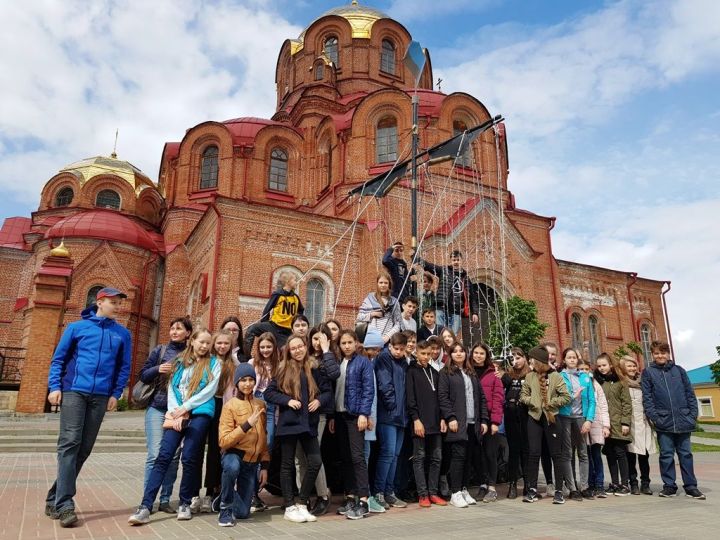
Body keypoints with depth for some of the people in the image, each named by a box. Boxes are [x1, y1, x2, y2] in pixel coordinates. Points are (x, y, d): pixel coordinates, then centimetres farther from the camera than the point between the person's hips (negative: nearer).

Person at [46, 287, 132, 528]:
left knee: (84, 449, 4)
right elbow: (58, 359, 7)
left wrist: (116, 393, 1)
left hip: (101, 397, 3)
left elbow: (124, 367, 11)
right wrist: (54, 386, -4)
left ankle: (54, 498, 17)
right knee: (69, 443, -12)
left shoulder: (122, 334, 11)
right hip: (73, 391, -2)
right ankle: (64, 503, -11)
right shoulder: (77, 327, 7)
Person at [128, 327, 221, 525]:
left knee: (189, 458, -4)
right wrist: (175, 412, -7)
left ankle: (185, 503, 13)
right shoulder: (180, 362, 15)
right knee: (164, 456, -8)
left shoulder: (213, 364, 7)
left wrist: (185, 408, -9)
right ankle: (145, 507, -10)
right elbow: (172, 388, 8)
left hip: (199, 414, -2)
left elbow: (210, 390, -3)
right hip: (177, 414, 2)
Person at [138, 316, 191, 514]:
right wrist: (158, 369, -12)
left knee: (173, 456, 2)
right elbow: (143, 375, 6)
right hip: (157, 408, -1)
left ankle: (165, 500, 13)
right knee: (155, 454, -6)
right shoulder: (160, 350, 6)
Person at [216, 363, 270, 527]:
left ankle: (229, 496, 36)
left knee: (242, 513, 3)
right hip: (234, 455, -4)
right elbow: (224, 441, -16)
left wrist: (264, 466, 7)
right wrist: (247, 425, -25)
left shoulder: (260, 405, 4)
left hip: (253, 462, 4)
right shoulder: (230, 405, -10)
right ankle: (225, 507, -14)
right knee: (232, 467, -40)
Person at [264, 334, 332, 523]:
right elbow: (269, 393, -3)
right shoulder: (283, 369, -2)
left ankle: (302, 504, 15)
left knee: (315, 462, -1)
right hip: (288, 422, -3)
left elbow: (328, 391, 10)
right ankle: (290, 507, 17)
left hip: (309, 423, 3)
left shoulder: (315, 368, 5)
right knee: (288, 464, 6)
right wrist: (288, 400, -15)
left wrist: (320, 400, -9)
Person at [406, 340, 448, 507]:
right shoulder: (412, 371, -1)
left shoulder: (434, 372, 16)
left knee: (436, 458, 7)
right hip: (420, 421, -6)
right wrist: (416, 419, -14)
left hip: (435, 422, 6)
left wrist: (442, 418, 7)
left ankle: (433, 493, 16)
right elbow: (410, 398, -8)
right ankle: (423, 494, 6)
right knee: (420, 458, 0)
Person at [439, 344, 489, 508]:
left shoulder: (472, 374, 20)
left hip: (473, 423, 5)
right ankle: (455, 493, 1)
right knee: (458, 456, -6)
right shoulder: (446, 373, 3)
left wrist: (484, 419, 9)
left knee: (470, 457, 7)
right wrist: (450, 417, -15)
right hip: (458, 423, -5)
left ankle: (464, 490, 18)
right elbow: (442, 396, -6)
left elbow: (481, 397, 17)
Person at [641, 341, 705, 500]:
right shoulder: (648, 373, 3)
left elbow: (690, 394, 8)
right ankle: (669, 486, 13)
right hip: (664, 421, -1)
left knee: (686, 454, 8)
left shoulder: (679, 370, 9)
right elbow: (647, 397, -2)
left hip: (683, 420, 2)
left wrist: (693, 413, 0)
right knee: (666, 455, 5)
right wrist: (653, 416, -10)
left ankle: (691, 486, 16)